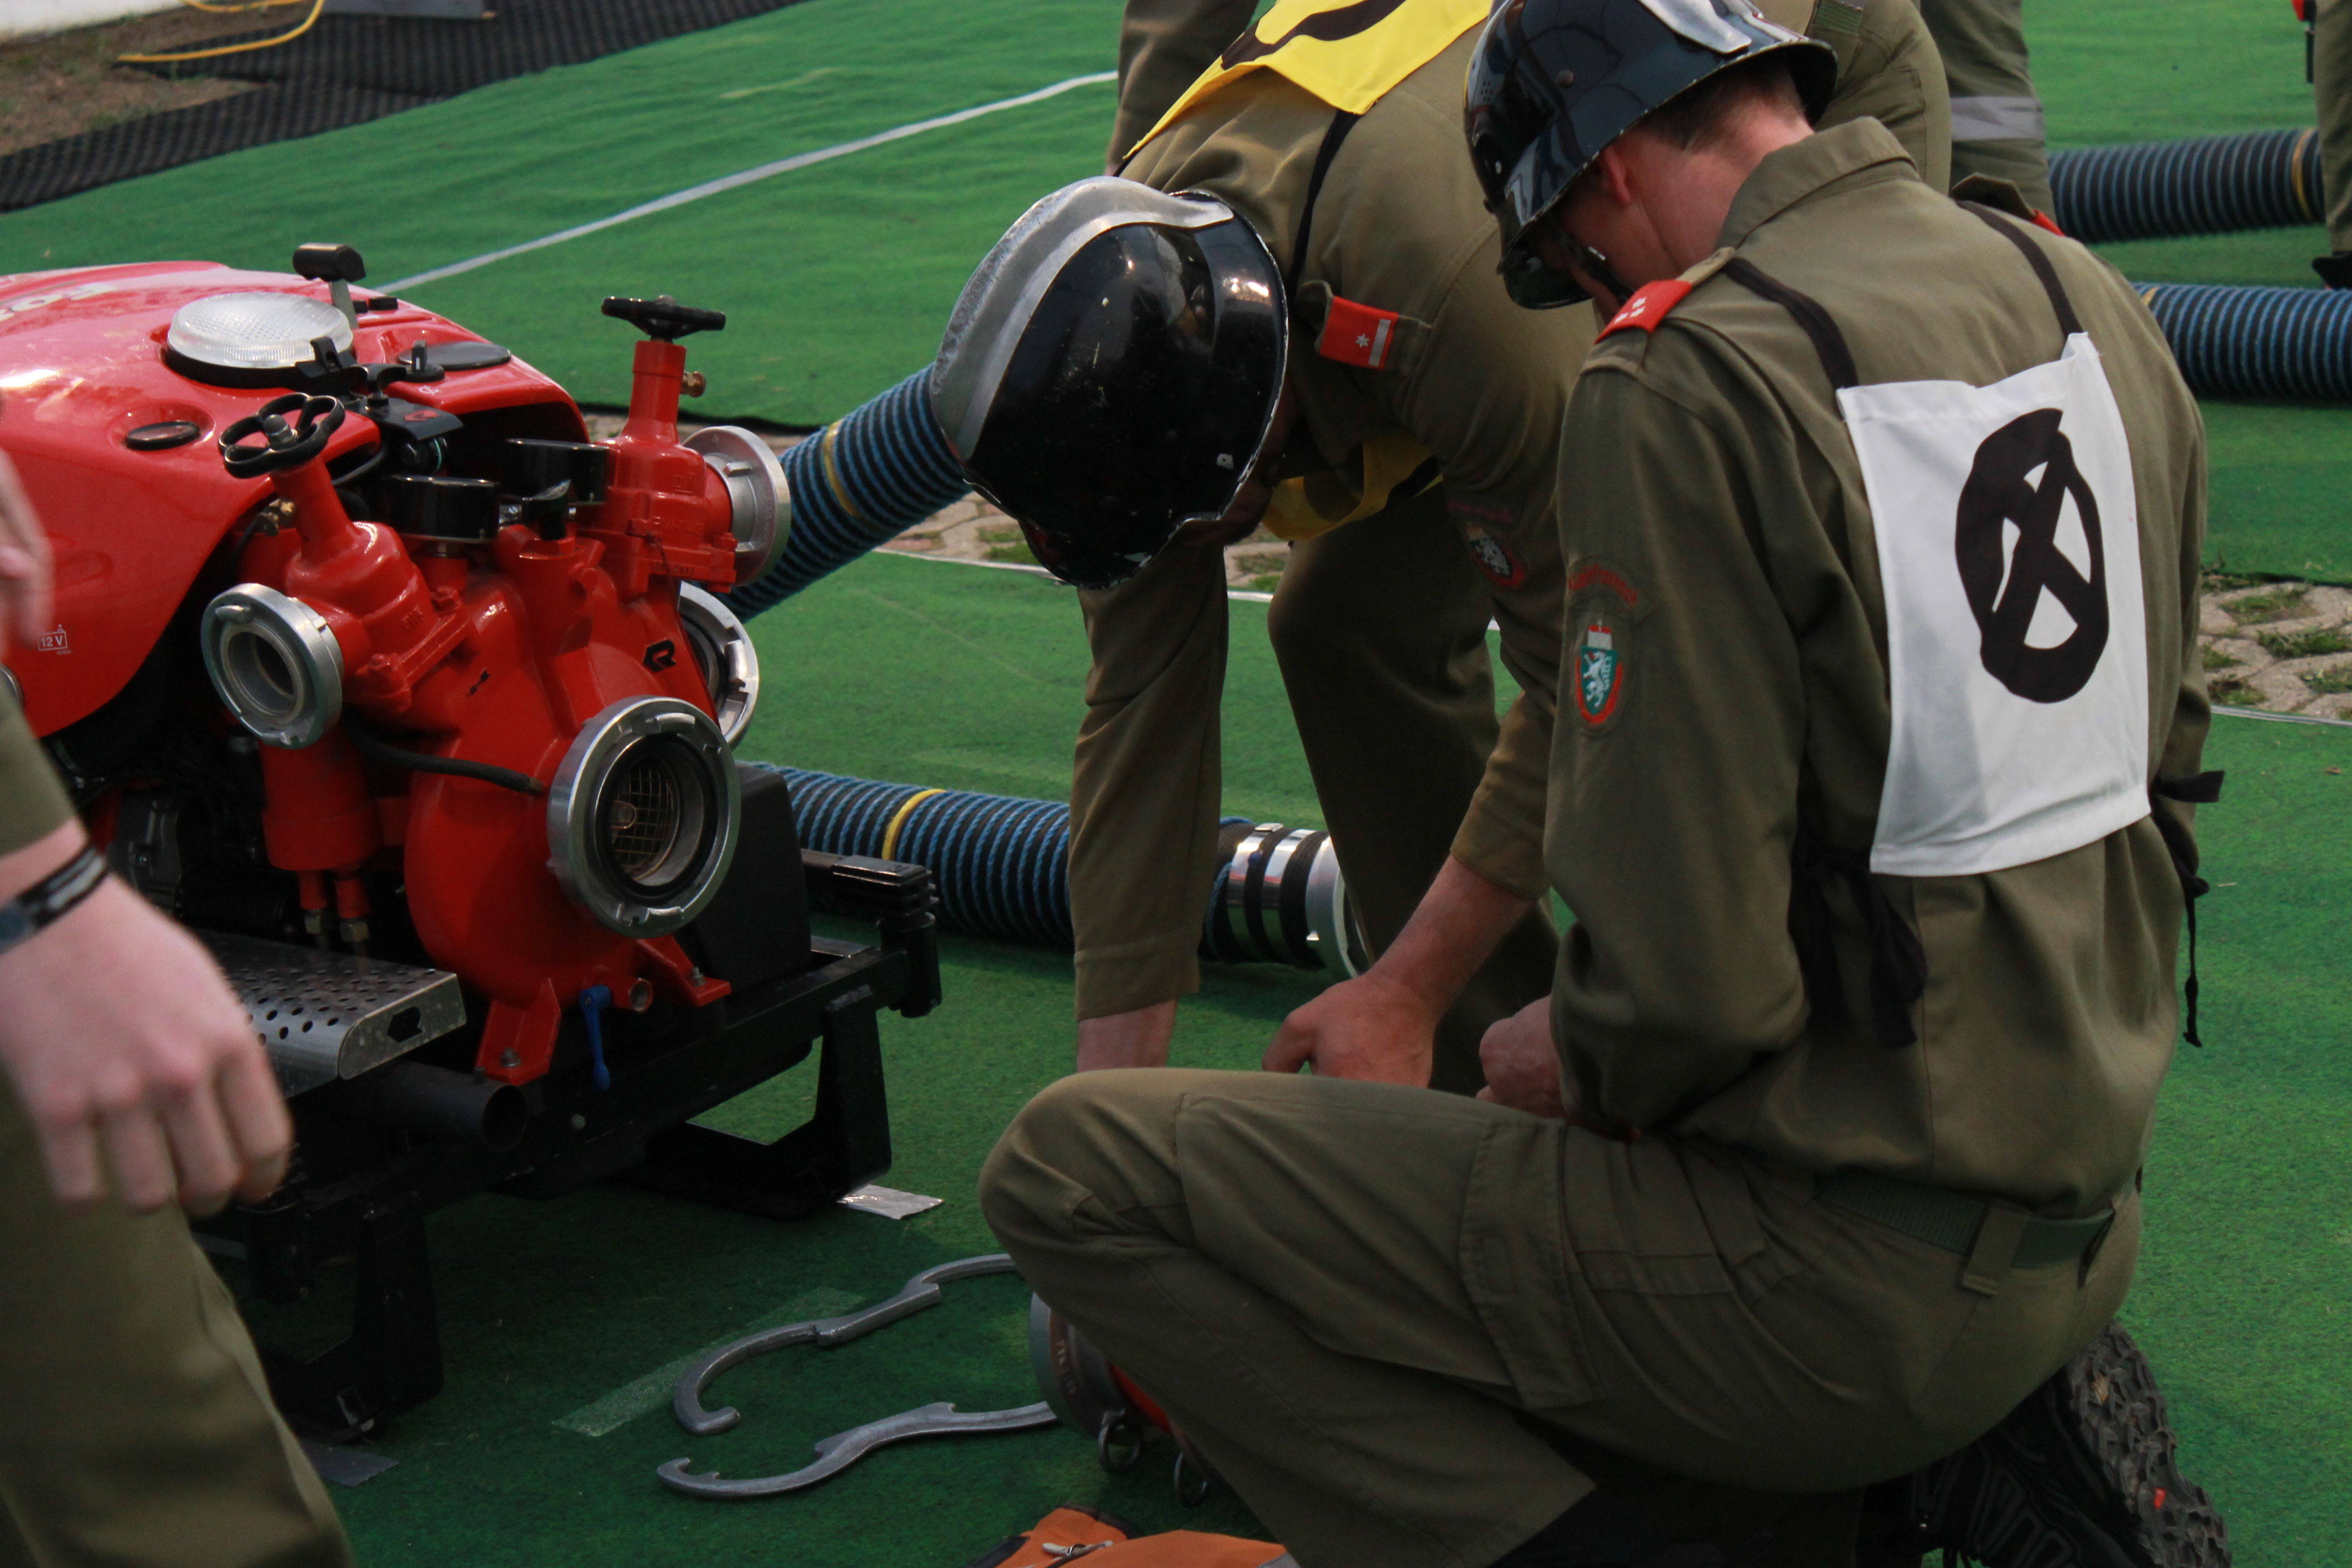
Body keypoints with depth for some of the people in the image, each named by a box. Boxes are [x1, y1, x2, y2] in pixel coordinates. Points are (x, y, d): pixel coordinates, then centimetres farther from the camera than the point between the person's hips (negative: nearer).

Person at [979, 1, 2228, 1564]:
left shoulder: (1696, 385, -19)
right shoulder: (2099, 303, 6)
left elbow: (1686, 993, -22)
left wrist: (1579, 1063, -1)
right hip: (2092, 1227, 8)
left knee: (1072, 1170, -2)